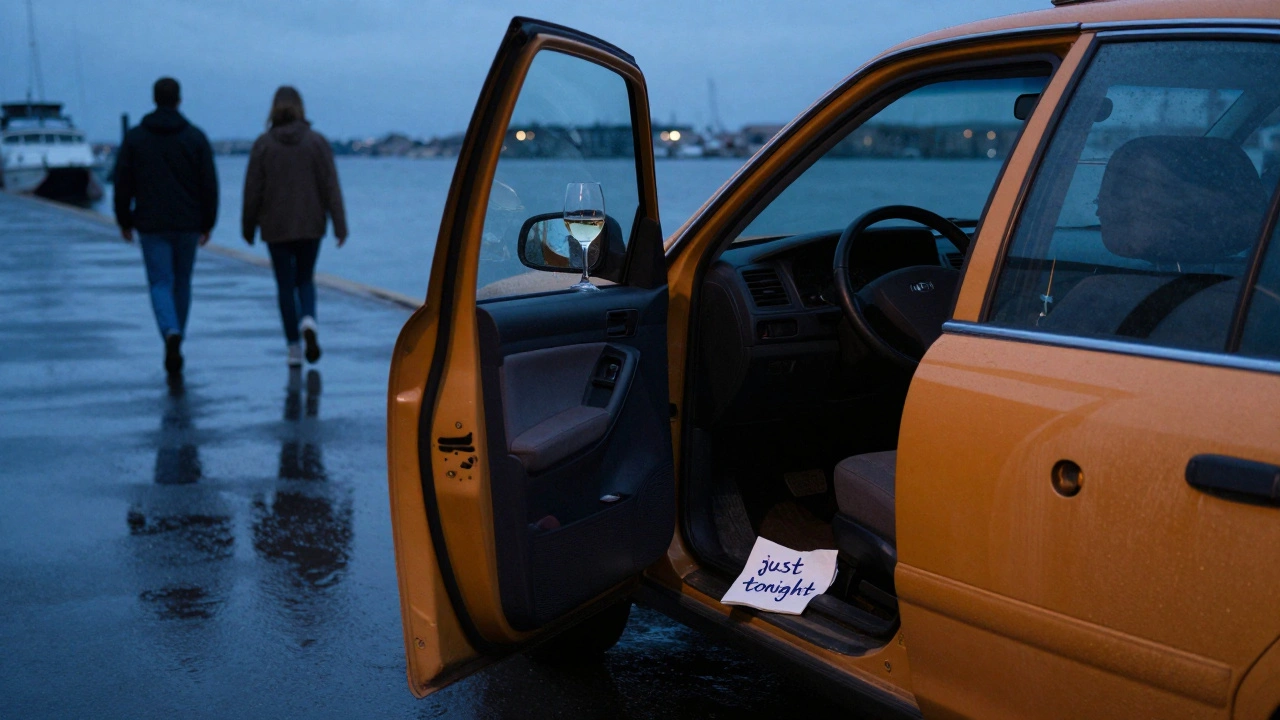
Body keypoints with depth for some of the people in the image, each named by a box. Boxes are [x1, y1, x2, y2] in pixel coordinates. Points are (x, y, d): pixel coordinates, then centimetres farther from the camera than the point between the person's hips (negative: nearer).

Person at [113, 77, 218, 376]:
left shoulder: (134, 137, 0)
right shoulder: (196, 137, -1)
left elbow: (123, 183, 1)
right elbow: (209, 184, -3)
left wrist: (124, 221, 11)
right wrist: (207, 223, 6)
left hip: (151, 225, -1)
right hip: (188, 224, 1)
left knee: (161, 284, 0)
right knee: (182, 282, 15)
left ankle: (172, 334, -27)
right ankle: (174, 349, 24)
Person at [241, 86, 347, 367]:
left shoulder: (263, 144, -3)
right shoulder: (317, 141, -3)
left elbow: (253, 189, -1)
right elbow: (331, 186, -5)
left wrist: (249, 226, 9)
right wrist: (339, 225, -3)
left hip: (276, 227, -1)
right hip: (310, 226, 1)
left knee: (285, 285, 7)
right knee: (305, 279, 16)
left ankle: (294, 348, 5)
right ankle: (308, 322, -14)